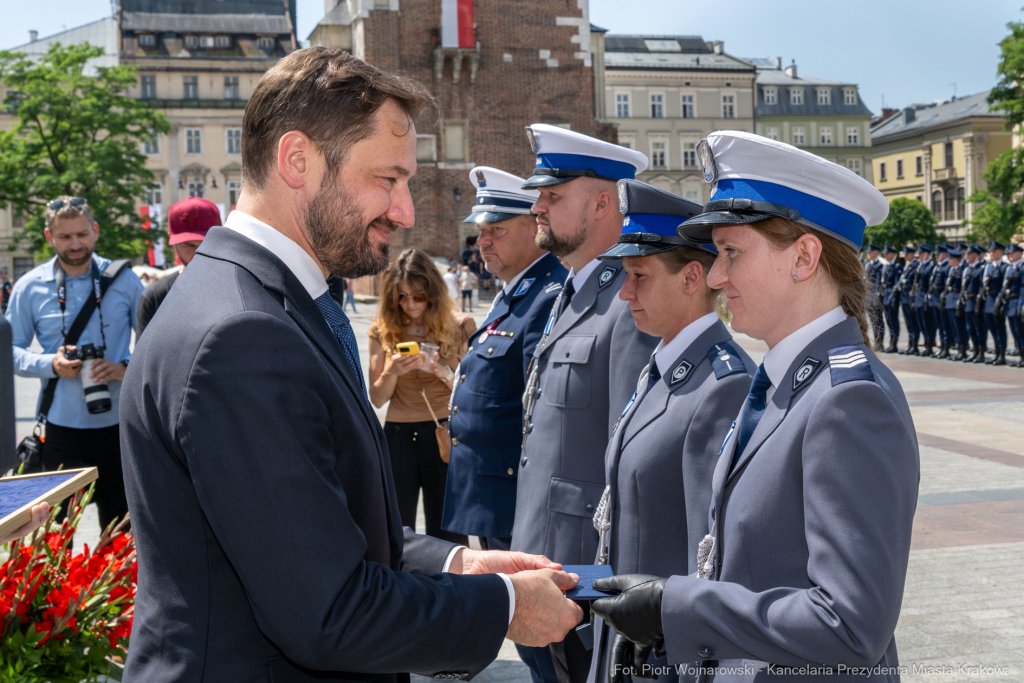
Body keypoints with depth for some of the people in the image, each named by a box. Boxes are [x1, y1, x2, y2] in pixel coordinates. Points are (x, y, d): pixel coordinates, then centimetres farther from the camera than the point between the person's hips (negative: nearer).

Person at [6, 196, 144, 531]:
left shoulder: (123, 279, 1)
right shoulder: (30, 287, 0)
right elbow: (13, 351, 5)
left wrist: (127, 367, -13)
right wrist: (50, 364, -14)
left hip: (117, 423, 1)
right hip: (62, 425, 0)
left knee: (119, 529, 11)